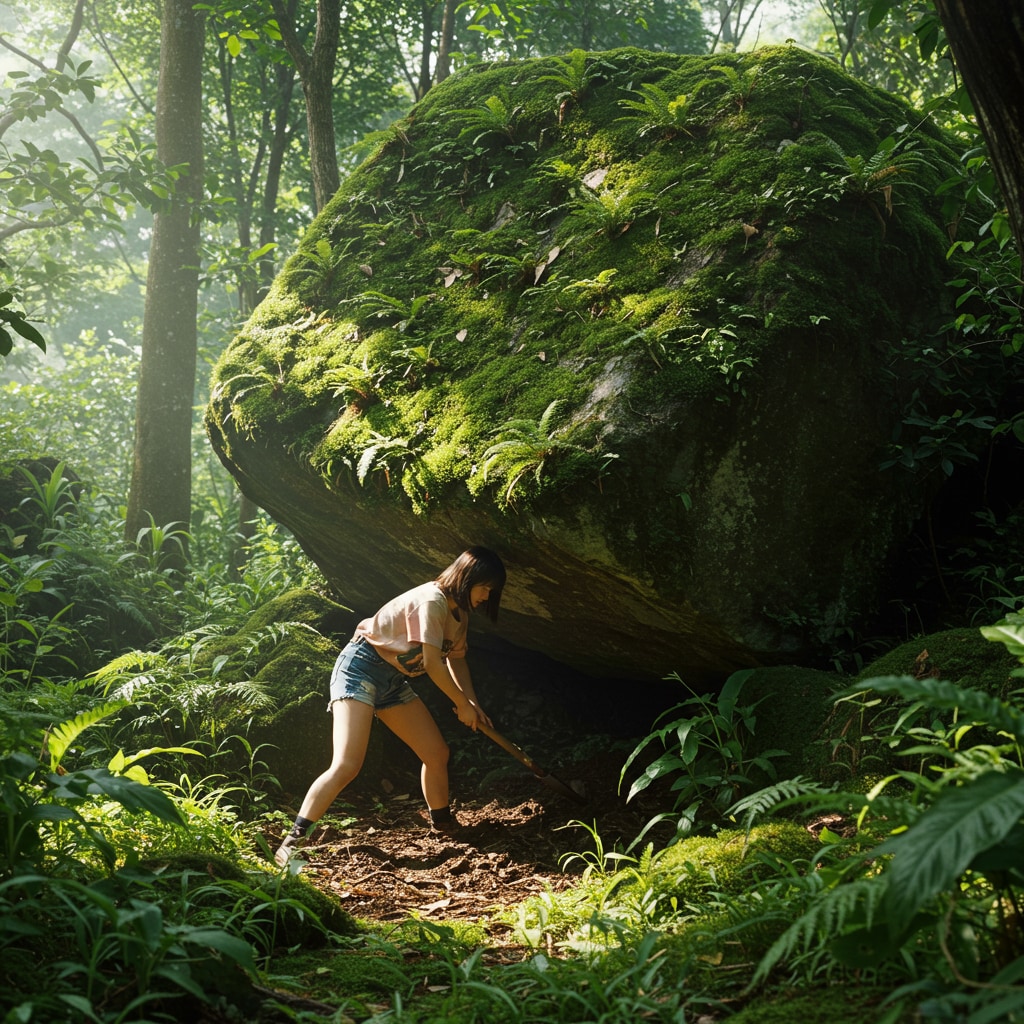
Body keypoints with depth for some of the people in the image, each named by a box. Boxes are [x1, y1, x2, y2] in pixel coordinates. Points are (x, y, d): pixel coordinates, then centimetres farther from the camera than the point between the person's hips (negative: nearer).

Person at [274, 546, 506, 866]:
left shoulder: (459, 611, 10)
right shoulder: (432, 601, -21)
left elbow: (456, 659, 17)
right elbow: (433, 665, -21)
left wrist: (473, 703, 3)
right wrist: (462, 704, -9)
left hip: (394, 679, 10)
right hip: (361, 668, -10)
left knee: (437, 754, 10)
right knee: (346, 765, -23)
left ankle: (443, 825, 32)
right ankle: (292, 842, -21)